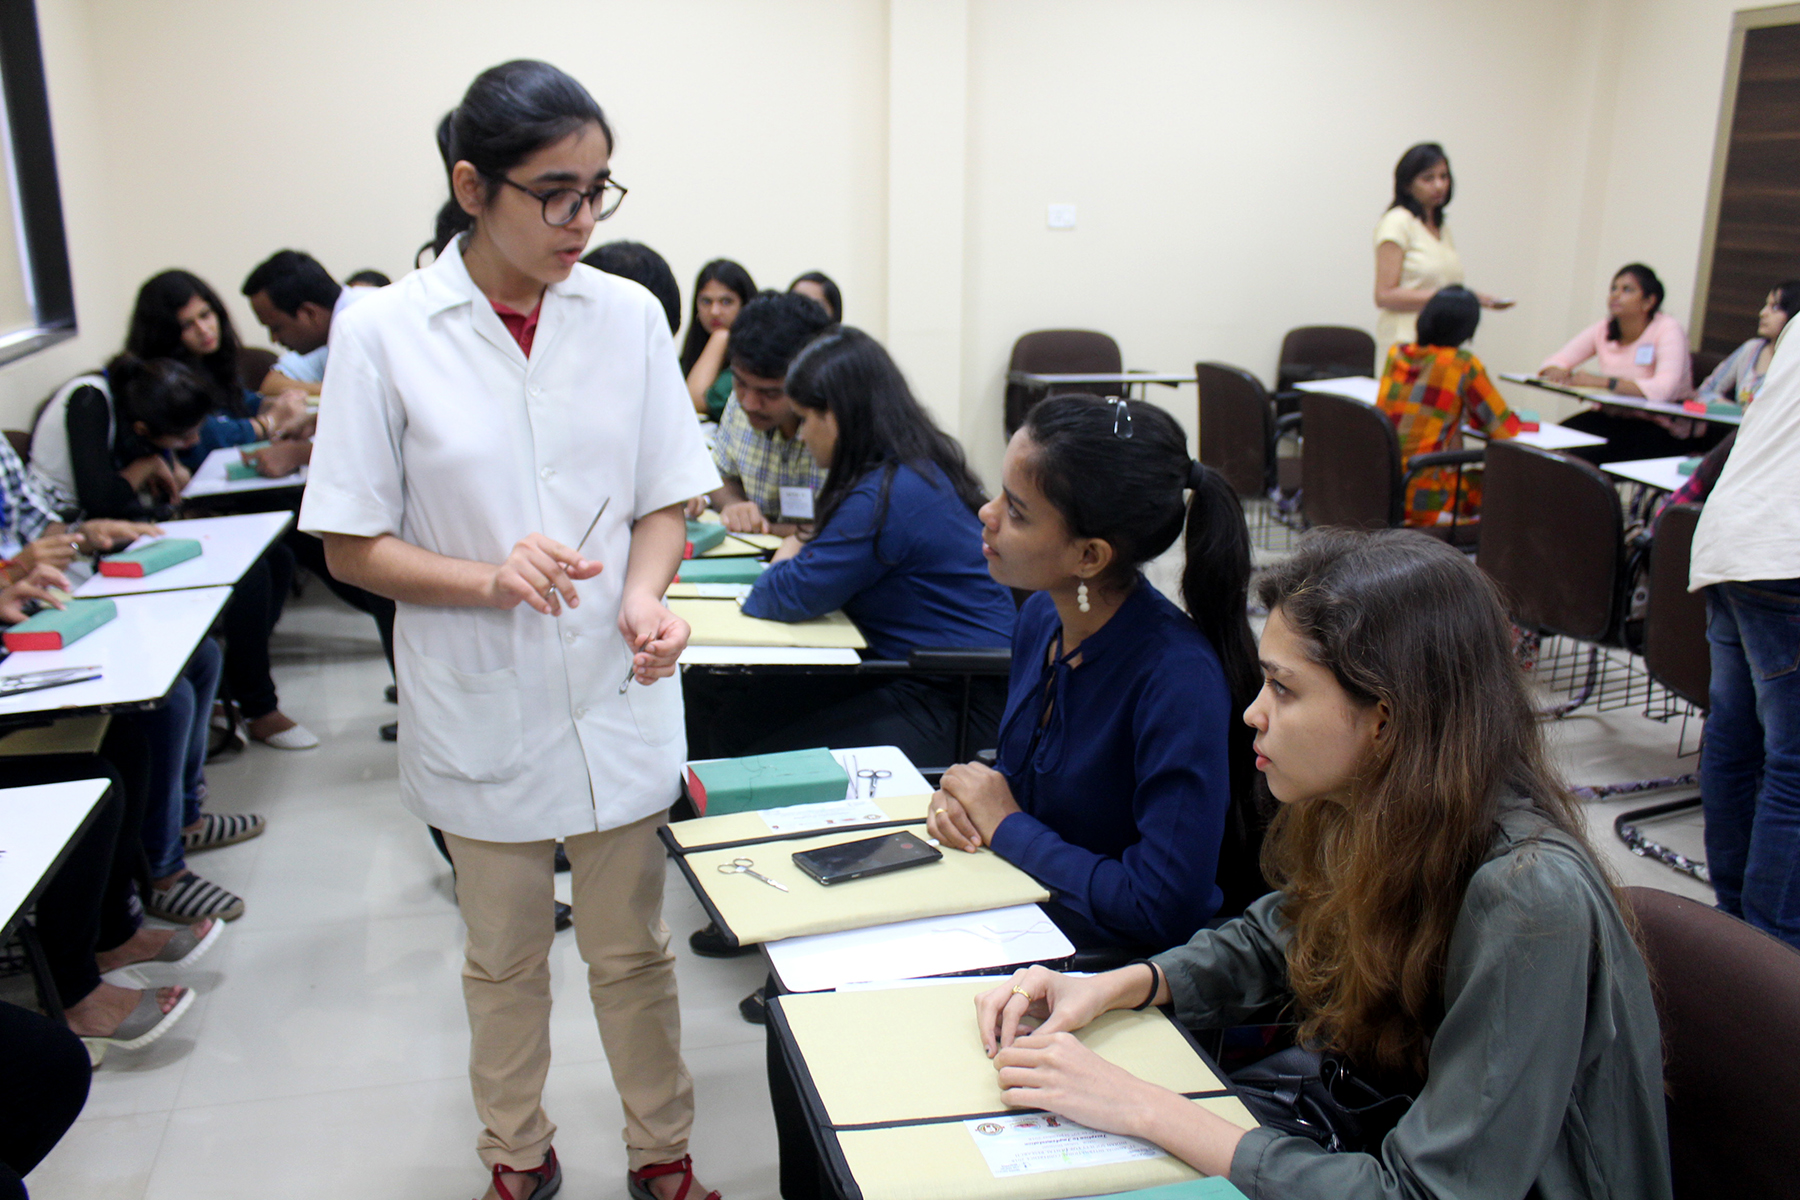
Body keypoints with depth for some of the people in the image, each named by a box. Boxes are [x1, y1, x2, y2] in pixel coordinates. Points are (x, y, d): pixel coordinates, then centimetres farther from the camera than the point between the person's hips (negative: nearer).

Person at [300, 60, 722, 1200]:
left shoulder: (629, 315, -4)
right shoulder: (385, 334, -11)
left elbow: (664, 503, 3)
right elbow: (353, 545, -6)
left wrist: (644, 597, -17)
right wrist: (490, 578, -23)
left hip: (617, 698, 1)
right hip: (482, 710, -1)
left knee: (633, 951, 16)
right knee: (505, 958, 19)